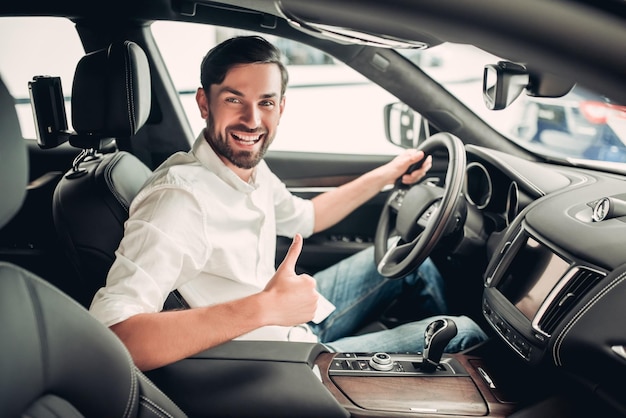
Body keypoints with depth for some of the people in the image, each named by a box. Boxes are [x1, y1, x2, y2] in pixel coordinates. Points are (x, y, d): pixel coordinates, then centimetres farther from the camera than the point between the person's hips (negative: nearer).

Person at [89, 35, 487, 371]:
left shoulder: (250, 167, -5)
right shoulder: (180, 198, -33)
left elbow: (303, 218, 16)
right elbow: (109, 334, -44)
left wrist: (387, 174, 11)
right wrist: (262, 308, -48)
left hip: (297, 317, 8)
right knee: (465, 332, 0)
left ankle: (446, 340, 43)